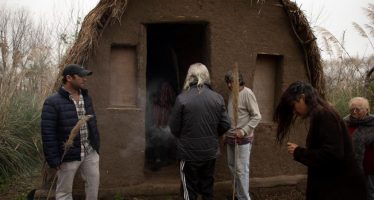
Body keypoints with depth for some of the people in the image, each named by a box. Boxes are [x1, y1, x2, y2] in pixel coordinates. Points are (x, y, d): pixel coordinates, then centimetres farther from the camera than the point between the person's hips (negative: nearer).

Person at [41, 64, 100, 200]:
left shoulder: (86, 98, 7)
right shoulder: (53, 102, -15)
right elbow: (48, 133, -15)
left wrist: (96, 146, 14)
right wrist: (54, 159, -16)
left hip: (90, 152, 6)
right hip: (68, 156, -6)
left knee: (94, 183, 16)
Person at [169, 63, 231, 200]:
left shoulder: (182, 98, -15)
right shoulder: (218, 98, -5)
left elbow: (174, 127, -10)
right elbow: (225, 125, 0)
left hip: (189, 152, -3)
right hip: (211, 151, 4)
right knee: (207, 188, 21)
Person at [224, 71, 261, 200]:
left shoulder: (247, 93, -13)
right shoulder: (232, 95, 10)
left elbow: (257, 116, -16)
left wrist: (244, 131, -23)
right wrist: (226, 133, 16)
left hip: (243, 139, -8)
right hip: (231, 137, 8)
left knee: (241, 169, -4)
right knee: (232, 166, 15)